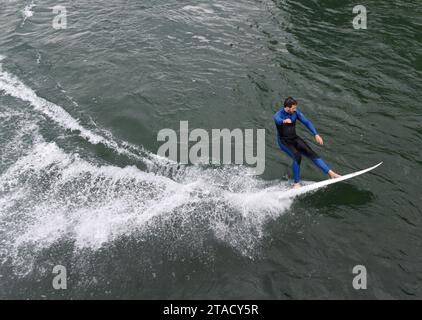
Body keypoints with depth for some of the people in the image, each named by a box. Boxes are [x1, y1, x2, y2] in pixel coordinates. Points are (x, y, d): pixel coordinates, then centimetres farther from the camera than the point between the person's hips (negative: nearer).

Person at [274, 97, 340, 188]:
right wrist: (284, 121, -70)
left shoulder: (296, 112, -6)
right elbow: (277, 120, -45)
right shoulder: (278, 114, -20)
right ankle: (296, 183, -17)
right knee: (297, 157, -27)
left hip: (294, 138, 5)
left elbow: (307, 122, -3)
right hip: (284, 141, -5)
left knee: (311, 153, -10)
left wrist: (316, 134, -14)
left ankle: (330, 172, -7)